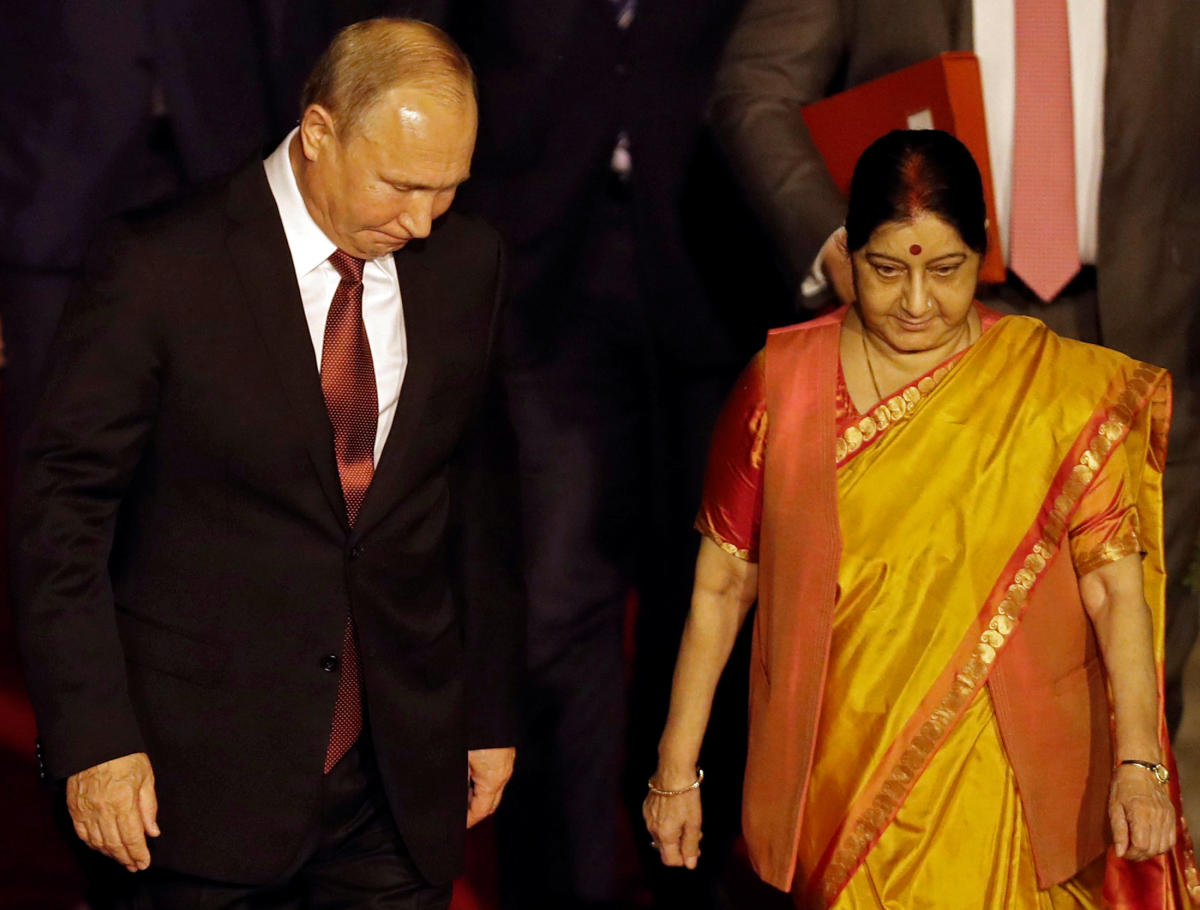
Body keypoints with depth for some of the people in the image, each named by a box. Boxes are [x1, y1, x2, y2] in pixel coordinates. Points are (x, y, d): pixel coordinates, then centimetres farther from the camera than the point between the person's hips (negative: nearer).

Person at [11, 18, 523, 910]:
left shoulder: (466, 260, 3)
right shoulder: (158, 267, -11)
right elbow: (62, 510, -9)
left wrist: (491, 711, 12)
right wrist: (93, 739, -13)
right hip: (208, 773, -4)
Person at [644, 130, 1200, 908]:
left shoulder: (1061, 391, -6)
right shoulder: (781, 383, -2)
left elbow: (1115, 585, -9)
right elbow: (721, 585, 1)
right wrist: (677, 767, 2)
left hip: (997, 778, -1)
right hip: (837, 773, 1)